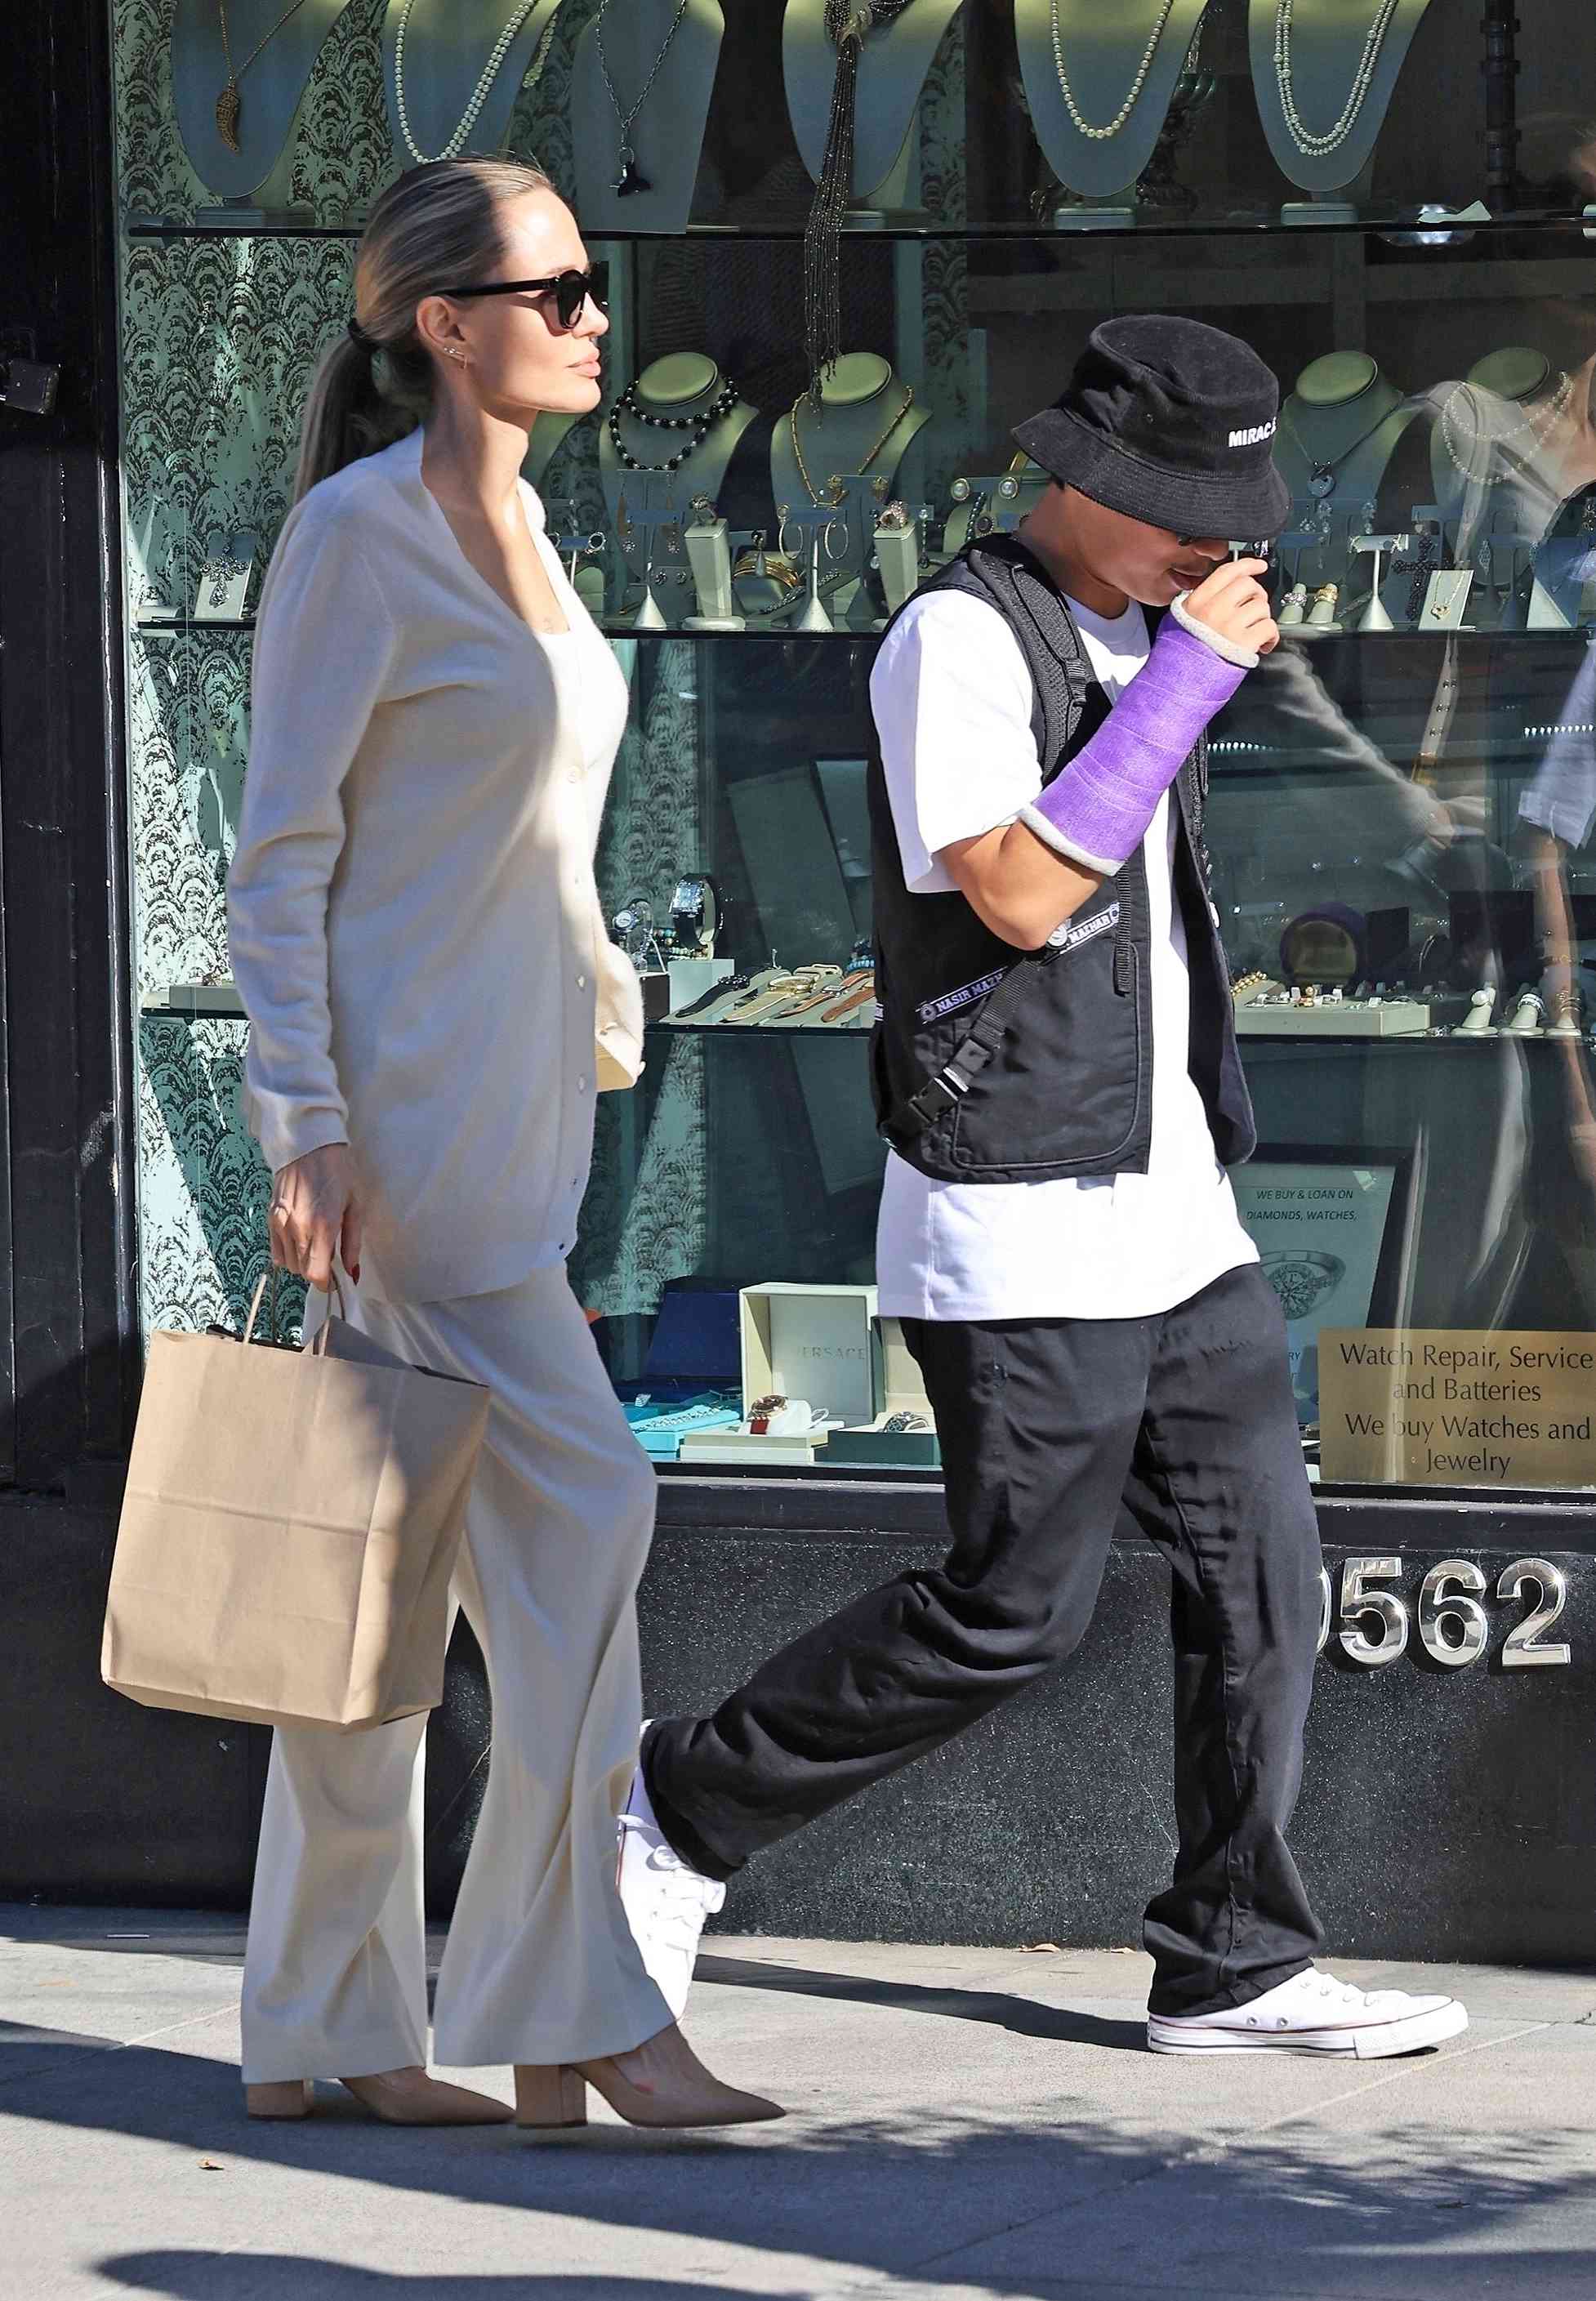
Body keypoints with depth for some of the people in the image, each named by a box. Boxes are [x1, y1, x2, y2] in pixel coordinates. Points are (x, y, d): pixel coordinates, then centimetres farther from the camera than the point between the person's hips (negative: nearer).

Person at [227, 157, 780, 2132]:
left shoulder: (511, 528, 15)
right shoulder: (353, 535, -11)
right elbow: (279, 853, -13)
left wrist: (598, 1025, 21)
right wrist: (303, 1131, -18)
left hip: (507, 1106, 9)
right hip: (399, 1103, -9)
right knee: (576, 1504, -13)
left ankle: (325, 2031, 12)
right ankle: (570, 2019, -9)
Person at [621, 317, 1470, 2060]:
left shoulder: (1135, 636, 15)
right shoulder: (961, 637, -13)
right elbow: (1018, 890, -24)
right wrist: (1190, 676, -22)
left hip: (1167, 1206, 9)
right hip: (1022, 1228, -9)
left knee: (1260, 1565, 4)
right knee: (1016, 1610, -7)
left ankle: (1233, 1965, 11)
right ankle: (679, 1819, 7)